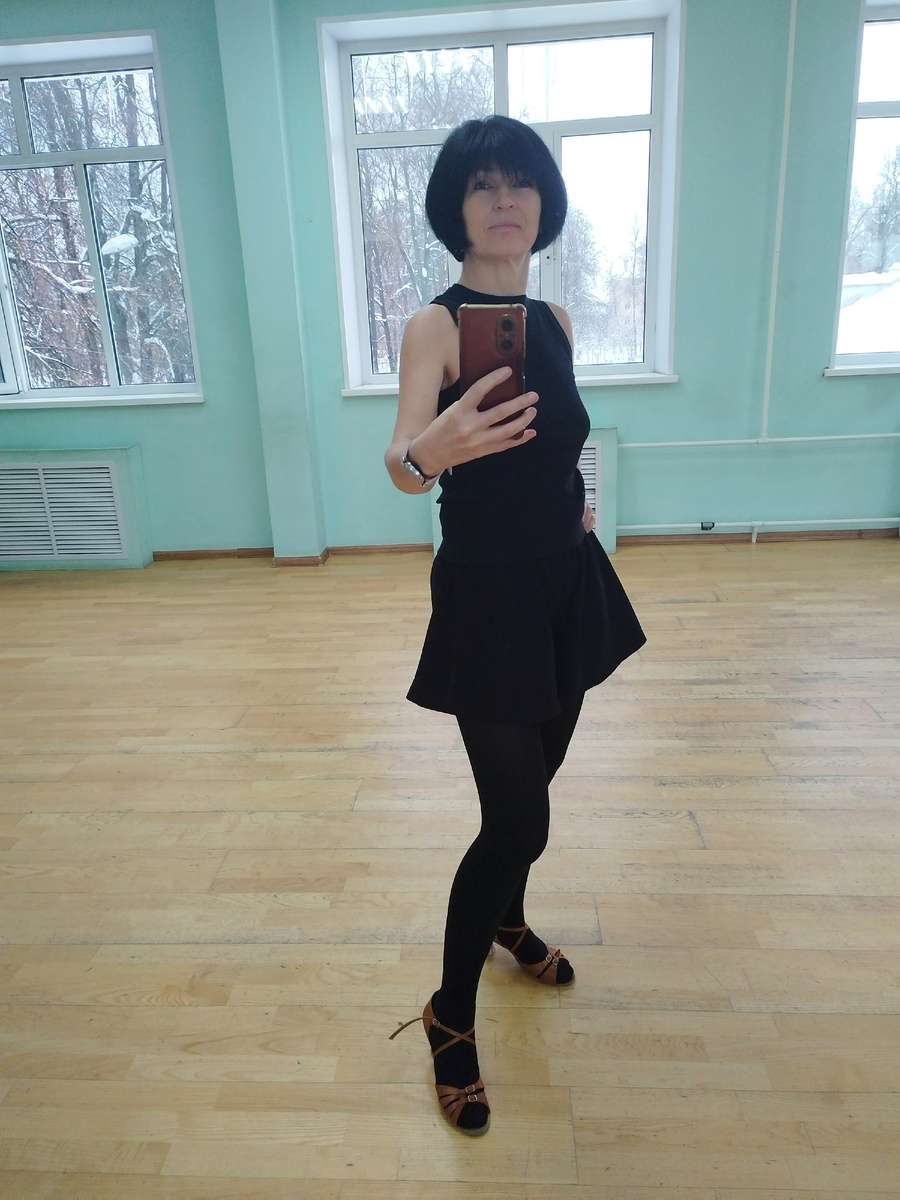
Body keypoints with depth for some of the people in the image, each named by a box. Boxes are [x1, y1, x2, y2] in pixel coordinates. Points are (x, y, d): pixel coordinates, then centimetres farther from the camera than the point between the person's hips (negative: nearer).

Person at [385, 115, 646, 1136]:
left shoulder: (553, 321, 7)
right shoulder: (436, 325, -11)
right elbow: (401, 465, -23)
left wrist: (575, 500, 9)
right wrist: (428, 451, -43)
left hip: (566, 583, 7)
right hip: (487, 597, -6)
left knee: (534, 781, 19)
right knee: (516, 816, -4)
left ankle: (508, 922, 47)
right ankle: (450, 1015, 20)